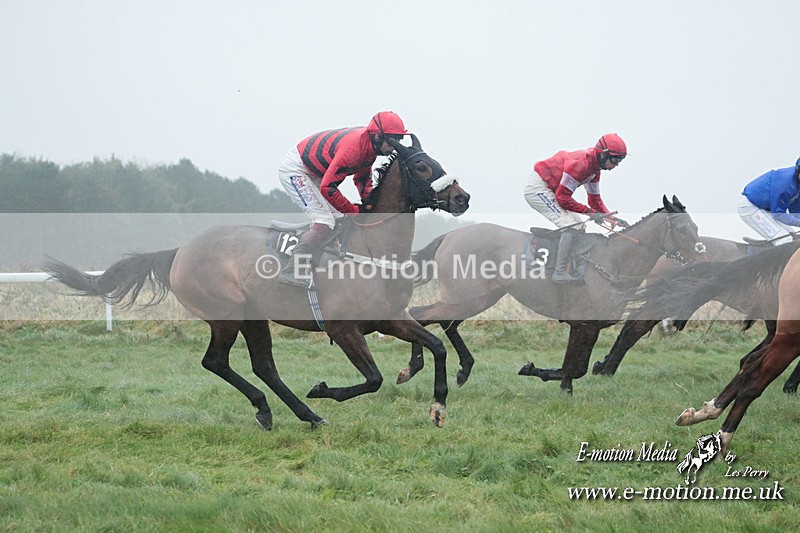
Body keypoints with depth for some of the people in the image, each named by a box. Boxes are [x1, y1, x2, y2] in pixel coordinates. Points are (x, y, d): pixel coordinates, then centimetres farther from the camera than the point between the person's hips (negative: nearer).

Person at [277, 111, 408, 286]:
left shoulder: (369, 144, -2)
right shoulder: (354, 147, -33)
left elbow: (362, 177, 16)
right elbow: (328, 188, -32)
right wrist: (353, 211, -21)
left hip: (313, 174, 10)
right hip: (294, 169, -10)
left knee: (339, 219, 9)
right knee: (325, 222, -20)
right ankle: (291, 270, -19)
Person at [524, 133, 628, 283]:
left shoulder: (594, 168, 5)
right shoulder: (580, 164, -26)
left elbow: (595, 200, 14)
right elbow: (562, 198, -26)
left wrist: (612, 218, -1)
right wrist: (590, 213, -22)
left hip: (548, 190, 11)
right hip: (537, 189, -11)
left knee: (579, 225, 12)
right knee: (571, 225, -18)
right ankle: (560, 273, -18)